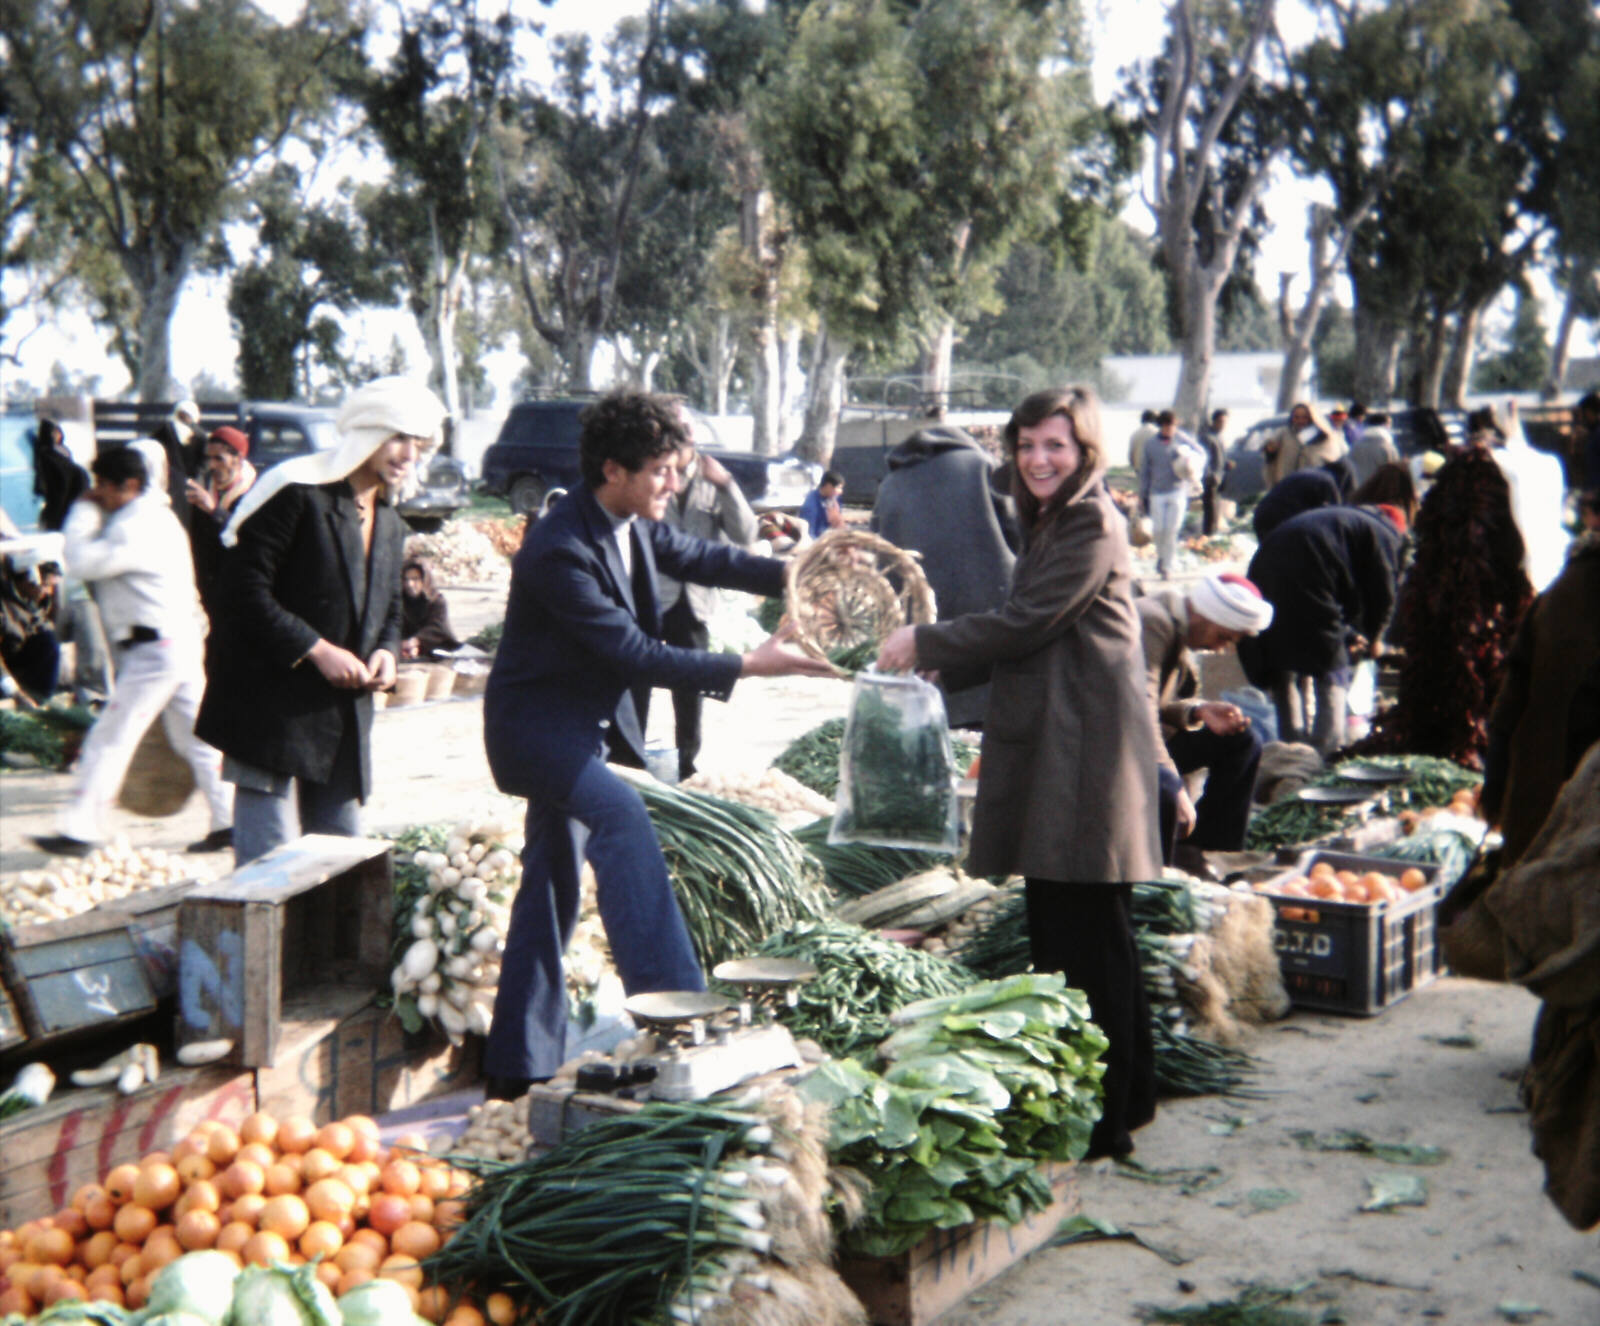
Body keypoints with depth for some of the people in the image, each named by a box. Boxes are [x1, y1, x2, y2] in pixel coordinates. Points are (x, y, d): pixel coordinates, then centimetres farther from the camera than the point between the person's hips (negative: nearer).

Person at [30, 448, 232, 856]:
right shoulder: (156, 515, 17)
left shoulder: (137, 526, -16)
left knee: (110, 738, -6)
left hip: (155, 650, -10)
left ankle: (78, 831, -3)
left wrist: (84, 512, -9)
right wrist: (92, 512, 7)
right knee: (195, 735, 12)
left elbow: (83, 562, -21)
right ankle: (229, 821, 14)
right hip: (180, 641, 10)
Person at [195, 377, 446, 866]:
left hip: (342, 712, 8)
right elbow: (243, 589, -15)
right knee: (267, 853, -7)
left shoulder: (390, 523, 15)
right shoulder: (297, 493, -10)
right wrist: (317, 650, -19)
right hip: (270, 702, -8)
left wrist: (385, 651, 1)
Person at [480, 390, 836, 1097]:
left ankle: (519, 1064, 22)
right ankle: (671, 1004, -37)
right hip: (536, 723, -9)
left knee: (552, 884, 13)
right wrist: (746, 666, -26)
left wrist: (787, 572, 3)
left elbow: (695, 556, 17)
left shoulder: (633, 522, 0)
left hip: (584, 725, 9)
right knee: (619, 813, -33)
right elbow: (634, 652, -27)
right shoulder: (560, 550, -26)